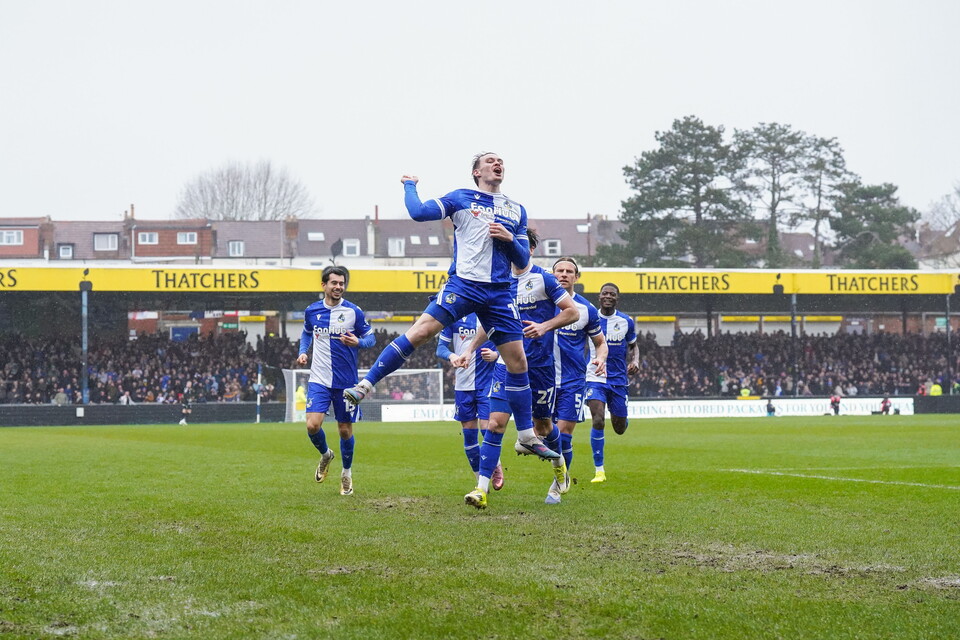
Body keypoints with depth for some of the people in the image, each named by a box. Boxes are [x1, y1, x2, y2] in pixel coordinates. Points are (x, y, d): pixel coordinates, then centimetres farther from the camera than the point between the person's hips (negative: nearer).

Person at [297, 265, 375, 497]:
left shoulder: (354, 312, -5)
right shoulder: (312, 311, 3)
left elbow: (370, 337, 2)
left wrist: (358, 342, -20)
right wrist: (302, 352, 4)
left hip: (346, 381, -1)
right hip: (319, 380, 1)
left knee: (345, 430, 6)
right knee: (312, 425, -14)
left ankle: (347, 473, 29)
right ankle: (325, 455, 19)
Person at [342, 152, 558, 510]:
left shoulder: (516, 211, 17)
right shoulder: (461, 199, 7)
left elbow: (522, 260, 16)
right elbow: (418, 212, -4)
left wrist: (510, 239, -3)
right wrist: (409, 186, 12)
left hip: (500, 292, 3)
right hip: (463, 283, -3)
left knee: (517, 361, 1)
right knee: (421, 331, -21)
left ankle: (527, 435, 12)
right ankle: (365, 385, -16)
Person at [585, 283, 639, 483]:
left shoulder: (626, 321, 0)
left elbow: (633, 346, 13)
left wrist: (635, 362, -6)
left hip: (618, 380, 2)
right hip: (595, 378, -2)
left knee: (620, 429, 8)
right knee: (598, 422, -19)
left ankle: (619, 417, 49)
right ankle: (599, 470, -8)